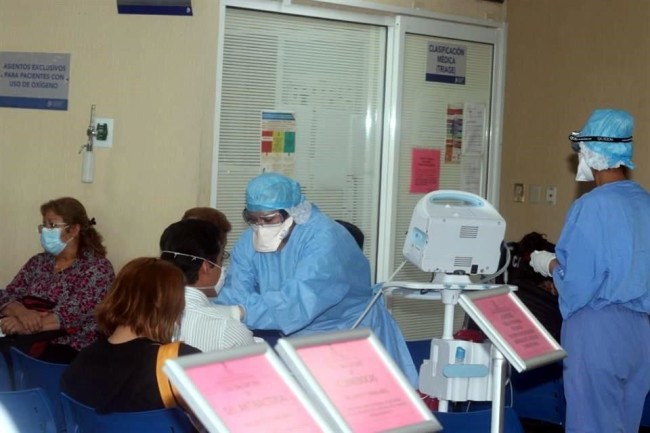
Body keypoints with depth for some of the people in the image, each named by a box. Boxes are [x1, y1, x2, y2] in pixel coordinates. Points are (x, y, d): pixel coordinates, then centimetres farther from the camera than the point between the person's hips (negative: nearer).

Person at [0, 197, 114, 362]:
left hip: (69, 349, -5)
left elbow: (74, 314, -14)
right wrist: (23, 313, -14)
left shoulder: (97, 267, -3)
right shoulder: (38, 262, 16)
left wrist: (25, 326, -23)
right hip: (25, 341, 5)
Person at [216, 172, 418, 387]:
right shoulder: (250, 242, -2)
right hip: (290, 339, 5)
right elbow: (235, 294, -12)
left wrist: (240, 313, -46)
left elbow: (299, 301, -36)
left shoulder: (324, 238, -23)